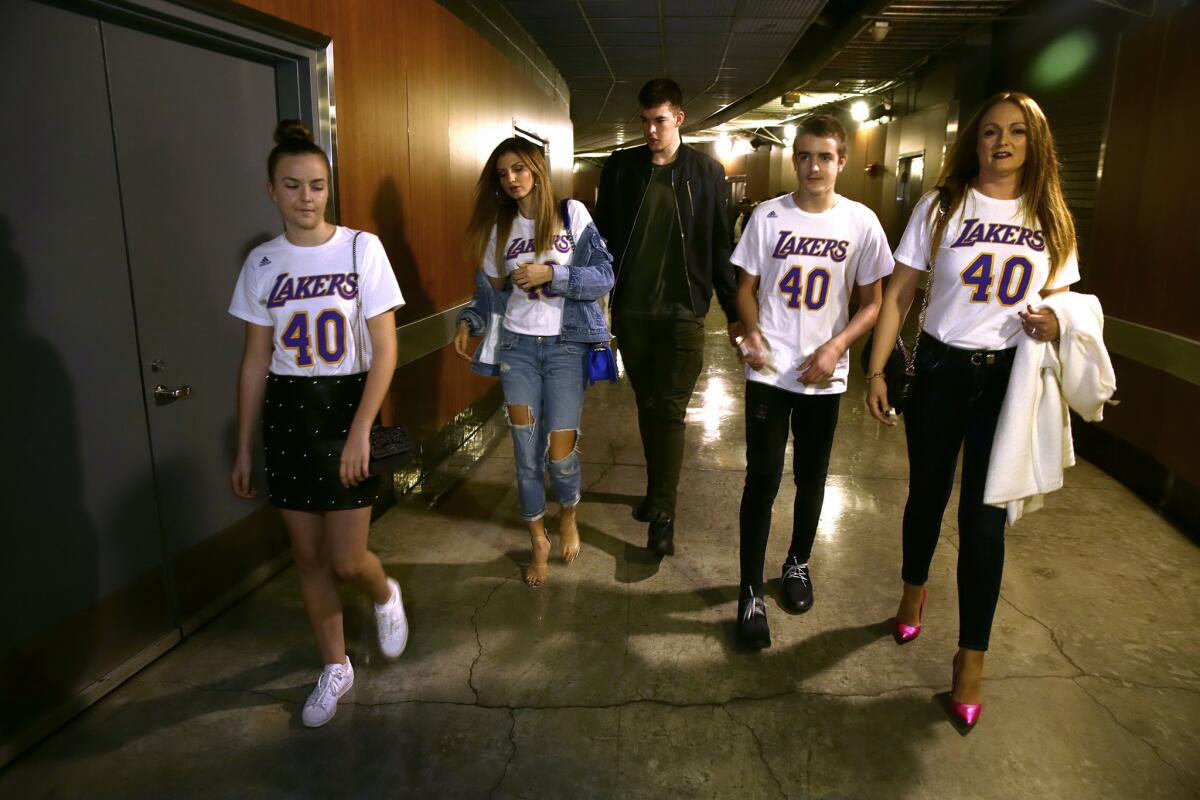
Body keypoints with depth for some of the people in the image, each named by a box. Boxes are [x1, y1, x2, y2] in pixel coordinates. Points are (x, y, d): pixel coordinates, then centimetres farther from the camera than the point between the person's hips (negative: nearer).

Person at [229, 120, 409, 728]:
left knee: (347, 561, -4)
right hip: (287, 416, 4)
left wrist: (360, 431, -17)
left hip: (347, 406, -3)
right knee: (308, 556, 11)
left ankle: (386, 596, 33)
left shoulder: (361, 248, -6)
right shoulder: (262, 263, 4)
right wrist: (243, 448, 8)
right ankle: (335, 667, 31)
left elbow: (385, 350, -9)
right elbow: (255, 360, 8)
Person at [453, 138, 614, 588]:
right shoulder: (499, 228, 10)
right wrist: (469, 323, -4)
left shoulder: (571, 213, -1)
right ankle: (538, 541, 22)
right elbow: (491, 289, 12)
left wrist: (551, 273, -17)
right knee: (527, 452, 3)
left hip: (565, 347, -3)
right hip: (516, 348, 3)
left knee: (560, 452, -3)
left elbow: (605, 276, -6)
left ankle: (568, 516, 30)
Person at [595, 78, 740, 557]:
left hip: (682, 311, -2)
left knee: (670, 410, -3)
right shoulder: (620, 168, 4)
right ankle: (657, 490, 30)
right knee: (647, 405, 13)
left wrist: (734, 312, 2)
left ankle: (663, 513, 3)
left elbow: (720, 246, 2)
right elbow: (602, 236, 6)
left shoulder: (707, 172, 0)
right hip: (630, 310, 3)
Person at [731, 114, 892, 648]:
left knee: (811, 478, 14)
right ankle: (751, 592, 8)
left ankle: (798, 563, 37)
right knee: (762, 479, -3)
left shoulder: (861, 222, -2)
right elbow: (746, 287, 5)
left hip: (824, 374, 1)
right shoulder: (768, 216, -2)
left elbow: (871, 302, 3)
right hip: (769, 369, -1)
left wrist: (836, 347, -13)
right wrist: (751, 331, -14)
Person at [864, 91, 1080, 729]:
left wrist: (1054, 325, -9)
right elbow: (897, 295, -3)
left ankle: (972, 655, 14)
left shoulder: (1051, 219, 5)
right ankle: (913, 588, 43)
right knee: (927, 494, 14)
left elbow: (1060, 297, 15)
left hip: (1009, 378, 1)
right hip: (940, 370, -1)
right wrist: (876, 369, -8)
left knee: (984, 517, 1)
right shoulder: (941, 208, -2)